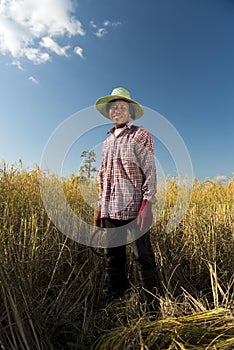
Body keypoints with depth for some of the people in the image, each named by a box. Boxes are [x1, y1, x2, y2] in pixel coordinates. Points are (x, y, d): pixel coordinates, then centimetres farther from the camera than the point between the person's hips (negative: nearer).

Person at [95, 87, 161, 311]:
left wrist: (148, 204, -16)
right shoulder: (107, 142, 19)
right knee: (112, 256, 15)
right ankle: (115, 299, 35)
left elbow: (150, 170, -7)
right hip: (111, 208, 6)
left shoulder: (141, 135, 1)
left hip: (135, 207, -6)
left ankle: (152, 304, 22)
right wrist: (101, 207, 16)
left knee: (143, 257, 3)